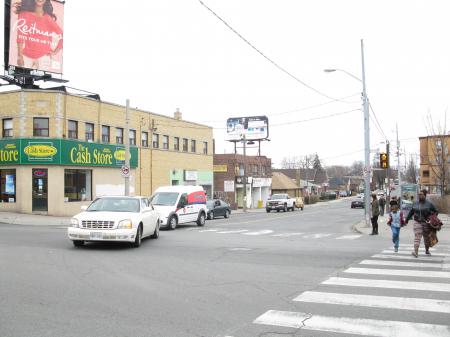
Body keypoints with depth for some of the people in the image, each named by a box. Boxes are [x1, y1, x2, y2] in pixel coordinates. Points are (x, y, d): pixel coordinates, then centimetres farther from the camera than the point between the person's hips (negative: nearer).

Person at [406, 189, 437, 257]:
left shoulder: (429, 204, -3)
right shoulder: (415, 204, 6)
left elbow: (435, 212, 6)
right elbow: (411, 212, 13)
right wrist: (406, 220, 14)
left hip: (426, 223, -1)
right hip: (417, 222, 1)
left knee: (426, 237, 12)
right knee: (417, 237, -12)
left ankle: (427, 250, 34)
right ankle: (416, 252, -20)